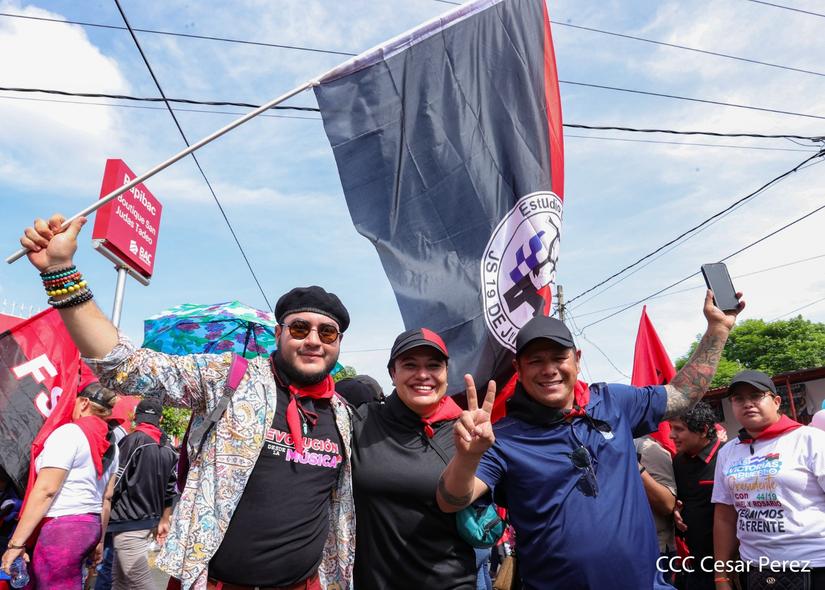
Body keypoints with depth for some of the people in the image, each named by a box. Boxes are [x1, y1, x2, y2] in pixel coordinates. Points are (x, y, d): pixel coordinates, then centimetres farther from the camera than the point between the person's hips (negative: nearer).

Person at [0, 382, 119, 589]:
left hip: (61, 528, -7)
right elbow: (107, 498, 14)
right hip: (90, 526, 7)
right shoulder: (111, 445, 12)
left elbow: (45, 489, -15)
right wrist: (99, 539, 21)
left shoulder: (69, 432, -10)